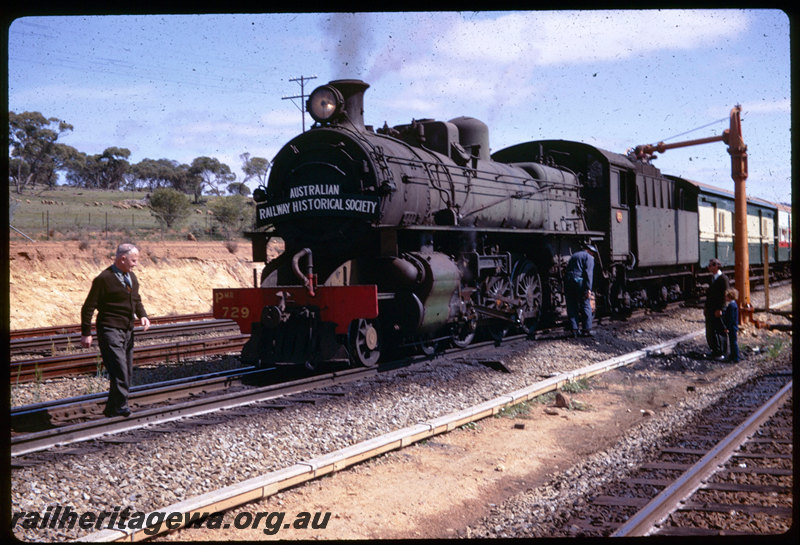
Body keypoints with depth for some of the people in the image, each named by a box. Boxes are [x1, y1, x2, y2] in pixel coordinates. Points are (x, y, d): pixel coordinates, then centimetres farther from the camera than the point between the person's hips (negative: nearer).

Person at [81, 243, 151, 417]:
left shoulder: (131, 277, 13)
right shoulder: (104, 279, -12)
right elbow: (88, 307, -9)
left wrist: (142, 315, 6)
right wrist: (86, 333, -11)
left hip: (127, 331, 8)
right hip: (110, 331, -8)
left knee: (127, 373, 9)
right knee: (119, 371, -16)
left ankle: (112, 409, 19)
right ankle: (120, 407, -10)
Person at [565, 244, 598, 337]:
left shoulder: (574, 256, 27)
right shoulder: (588, 257, 4)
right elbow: (588, 273, -10)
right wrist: (588, 289, -15)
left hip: (567, 281, 6)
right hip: (579, 282, -6)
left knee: (571, 307, 8)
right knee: (585, 306, 2)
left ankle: (574, 329, 7)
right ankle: (586, 329, 2)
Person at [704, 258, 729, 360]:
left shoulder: (723, 279, -13)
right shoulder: (712, 278, 14)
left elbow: (724, 295, -16)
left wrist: (719, 309, -19)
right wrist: (706, 307, 17)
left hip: (718, 310, -9)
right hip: (710, 310, 9)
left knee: (719, 331, -2)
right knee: (710, 331, 12)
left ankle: (720, 353, 6)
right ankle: (715, 351, 22)